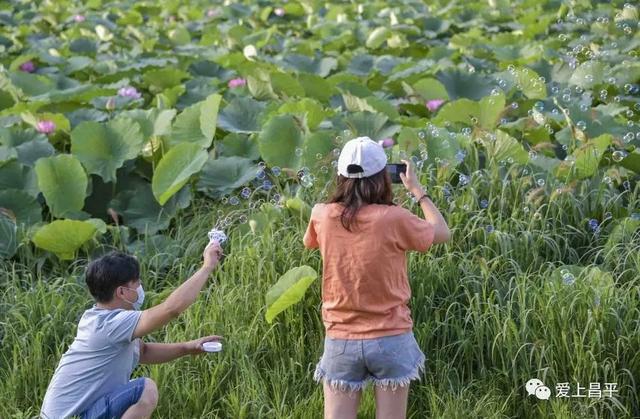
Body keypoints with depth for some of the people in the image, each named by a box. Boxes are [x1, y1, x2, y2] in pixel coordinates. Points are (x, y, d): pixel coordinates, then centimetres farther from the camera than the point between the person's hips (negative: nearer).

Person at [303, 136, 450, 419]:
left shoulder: (322, 216, -6)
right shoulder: (394, 219, -14)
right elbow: (442, 232, 4)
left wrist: (349, 183, 21)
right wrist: (416, 189, 14)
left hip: (340, 340, 2)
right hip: (391, 339, -2)